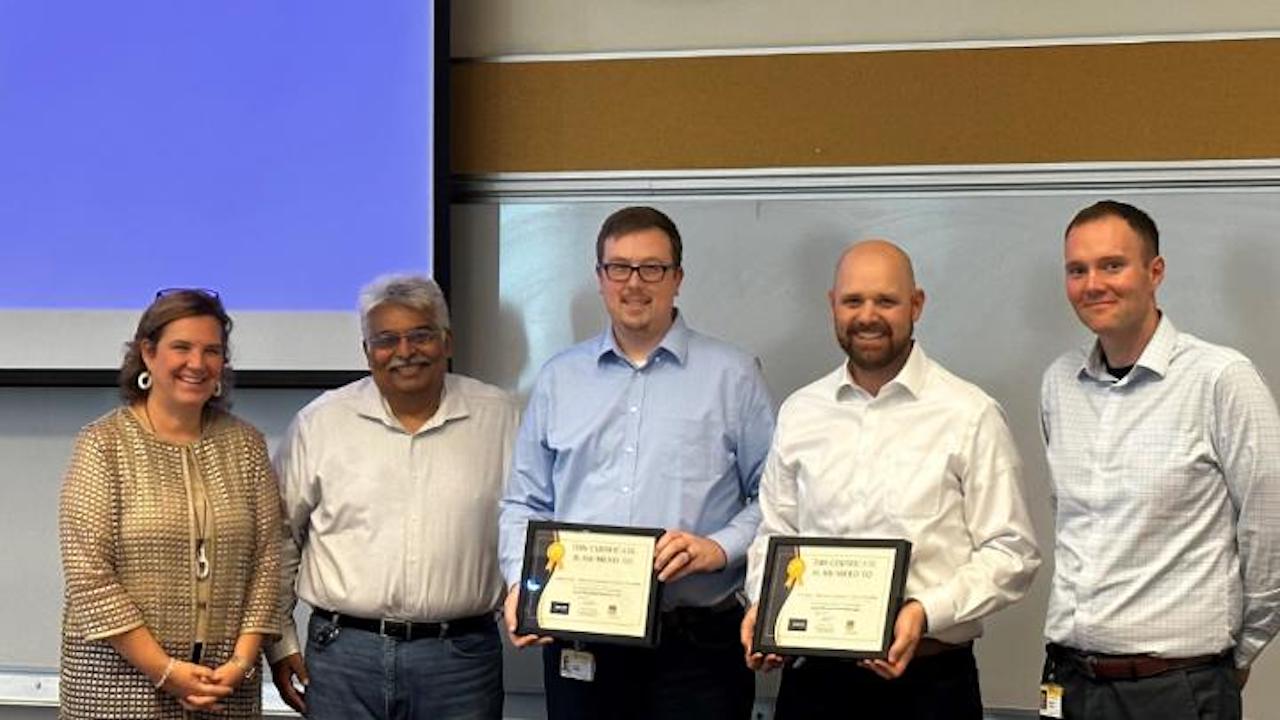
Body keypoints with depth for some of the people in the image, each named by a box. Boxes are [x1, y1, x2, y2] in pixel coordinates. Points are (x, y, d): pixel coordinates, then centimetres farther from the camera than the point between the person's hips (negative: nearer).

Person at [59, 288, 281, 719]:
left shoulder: (245, 444, 7)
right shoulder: (104, 444, -3)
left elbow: (266, 558, 5)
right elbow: (88, 575, -10)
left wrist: (243, 659, -6)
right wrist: (165, 671, -13)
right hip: (122, 674, -3)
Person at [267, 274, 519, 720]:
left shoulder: (499, 419, 5)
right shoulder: (320, 423, 4)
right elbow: (279, 536, 8)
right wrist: (280, 644, 6)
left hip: (460, 656, 0)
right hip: (344, 654, 0)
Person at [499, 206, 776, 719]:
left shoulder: (732, 376, 4)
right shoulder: (559, 379, 13)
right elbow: (525, 503, 15)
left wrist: (719, 548, -14)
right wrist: (520, 583, 0)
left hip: (695, 646, -2)